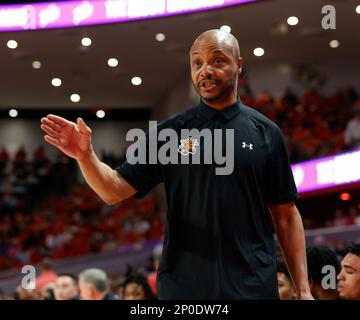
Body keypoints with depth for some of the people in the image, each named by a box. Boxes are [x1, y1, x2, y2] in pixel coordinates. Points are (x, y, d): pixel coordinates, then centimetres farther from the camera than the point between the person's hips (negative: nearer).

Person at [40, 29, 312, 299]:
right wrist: (86, 155, -17)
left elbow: (286, 216, 5)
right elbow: (115, 191, 2)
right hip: (182, 288, 1)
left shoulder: (266, 133, 5)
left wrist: (303, 289, -1)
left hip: (253, 287, -1)